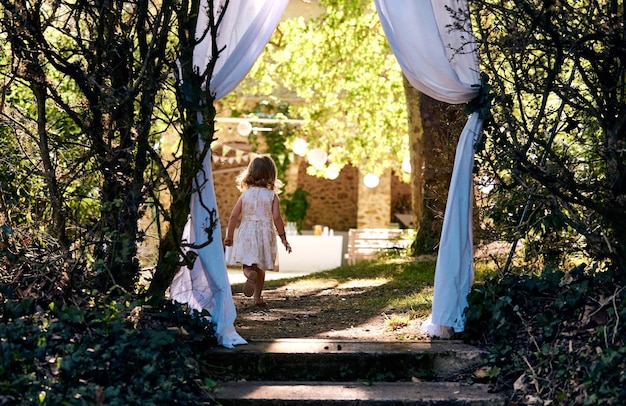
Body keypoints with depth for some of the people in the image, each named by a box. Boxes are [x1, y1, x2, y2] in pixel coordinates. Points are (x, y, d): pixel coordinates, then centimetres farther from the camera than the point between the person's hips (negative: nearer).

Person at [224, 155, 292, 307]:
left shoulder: (245, 194, 2)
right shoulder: (272, 195, -3)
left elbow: (233, 216, 0)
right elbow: (276, 217, -10)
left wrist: (229, 236, 9)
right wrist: (283, 237, -2)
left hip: (246, 233, 0)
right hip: (265, 233, 0)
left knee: (247, 263, 4)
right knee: (261, 268, 14)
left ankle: (249, 272, -30)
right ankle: (257, 295, 17)